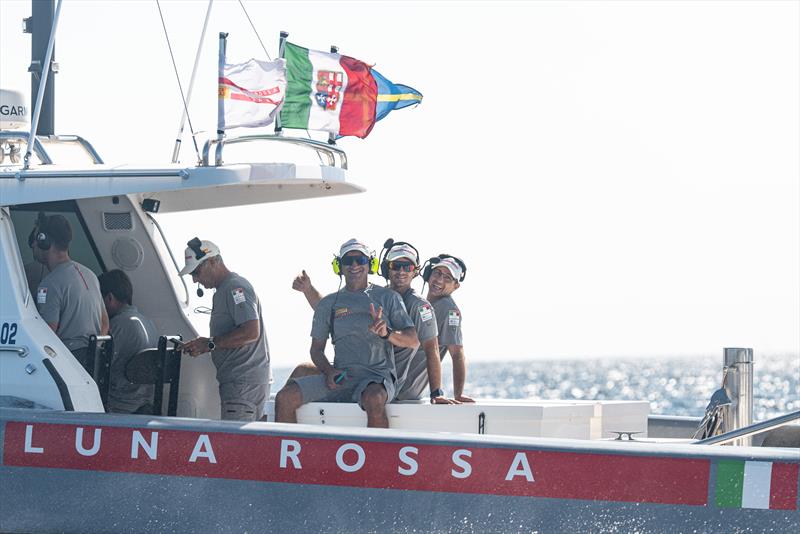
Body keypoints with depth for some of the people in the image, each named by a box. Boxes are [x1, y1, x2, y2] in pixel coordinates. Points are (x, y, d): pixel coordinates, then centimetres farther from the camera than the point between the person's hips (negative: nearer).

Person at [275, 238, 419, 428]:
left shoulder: (387, 298, 9)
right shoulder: (328, 303, 17)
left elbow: (413, 340, 3)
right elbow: (316, 349, 20)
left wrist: (386, 333, -18)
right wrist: (329, 371, -2)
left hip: (377, 376, -3)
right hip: (340, 377, 4)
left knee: (374, 399, -40)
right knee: (285, 398, -17)